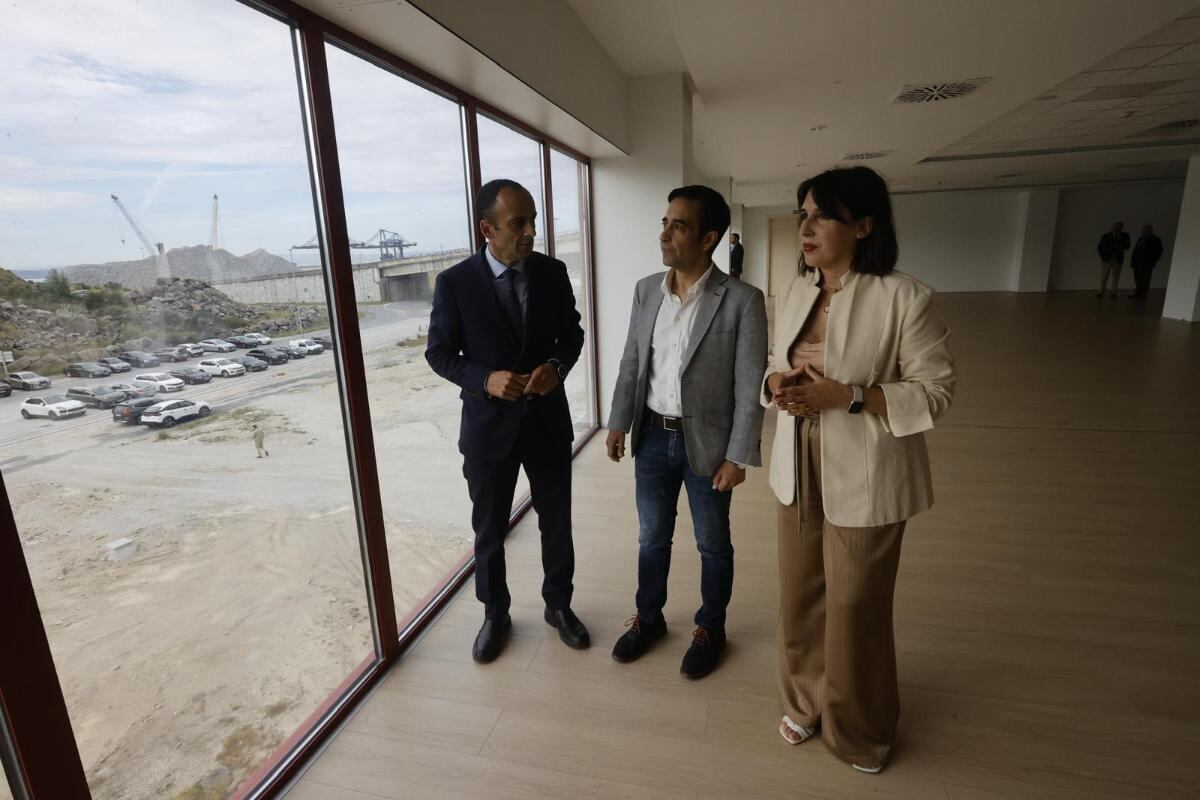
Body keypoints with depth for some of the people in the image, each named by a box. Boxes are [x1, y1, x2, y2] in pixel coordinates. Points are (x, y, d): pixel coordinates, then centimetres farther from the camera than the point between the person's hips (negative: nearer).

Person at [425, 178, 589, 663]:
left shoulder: (553, 272, -3)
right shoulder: (454, 283, -11)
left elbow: (572, 333, 6)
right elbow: (439, 353, -4)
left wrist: (557, 365, -16)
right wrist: (485, 380, -21)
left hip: (548, 420, 2)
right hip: (488, 424, -2)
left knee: (557, 523, 16)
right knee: (489, 530, 14)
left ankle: (558, 605, 40)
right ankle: (495, 615, 38)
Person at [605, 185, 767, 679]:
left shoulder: (742, 301, -14)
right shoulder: (646, 290, 0)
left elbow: (750, 387, -12)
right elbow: (631, 364, 8)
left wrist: (738, 456, -12)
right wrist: (618, 423, 6)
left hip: (706, 442, -4)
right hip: (653, 437, 4)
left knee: (712, 544, 16)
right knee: (651, 538, 19)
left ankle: (710, 629, 38)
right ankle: (648, 618, 41)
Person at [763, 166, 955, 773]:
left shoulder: (904, 297, -15)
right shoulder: (796, 291, 4)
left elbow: (935, 391, -13)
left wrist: (847, 395, -25)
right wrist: (777, 384, -11)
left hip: (864, 481, -5)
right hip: (797, 473, 6)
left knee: (856, 608, 11)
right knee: (799, 598, 18)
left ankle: (860, 728, 39)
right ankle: (806, 702, 44)